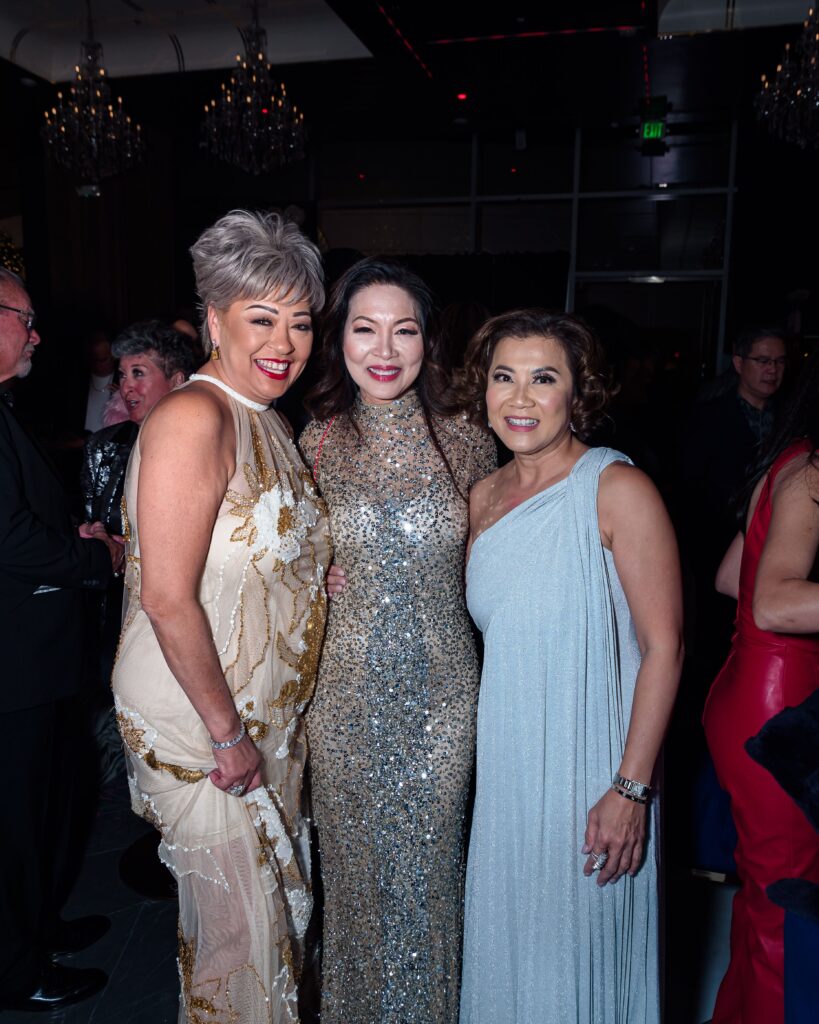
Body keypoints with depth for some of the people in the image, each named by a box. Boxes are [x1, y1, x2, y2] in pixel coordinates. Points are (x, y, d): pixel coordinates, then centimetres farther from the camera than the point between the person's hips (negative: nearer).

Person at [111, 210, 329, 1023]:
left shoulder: (266, 424, 8)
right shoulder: (193, 416, -20)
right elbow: (169, 598, -24)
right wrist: (228, 733, -18)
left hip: (265, 719, 8)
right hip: (198, 725, -8)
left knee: (282, 910, 23)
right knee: (241, 935, 9)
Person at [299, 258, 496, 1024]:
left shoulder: (466, 443, -3)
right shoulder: (316, 442, -3)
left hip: (441, 692, 0)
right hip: (343, 690, 0)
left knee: (428, 864, 15)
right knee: (353, 861, 17)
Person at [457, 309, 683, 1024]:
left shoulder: (618, 489, -14)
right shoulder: (484, 495, 4)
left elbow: (664, 646, -14)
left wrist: (631, 788, -17)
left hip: (589, 764, -5)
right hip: (502, 758, 5)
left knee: (577, 948, 13)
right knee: (504, 938, 21)